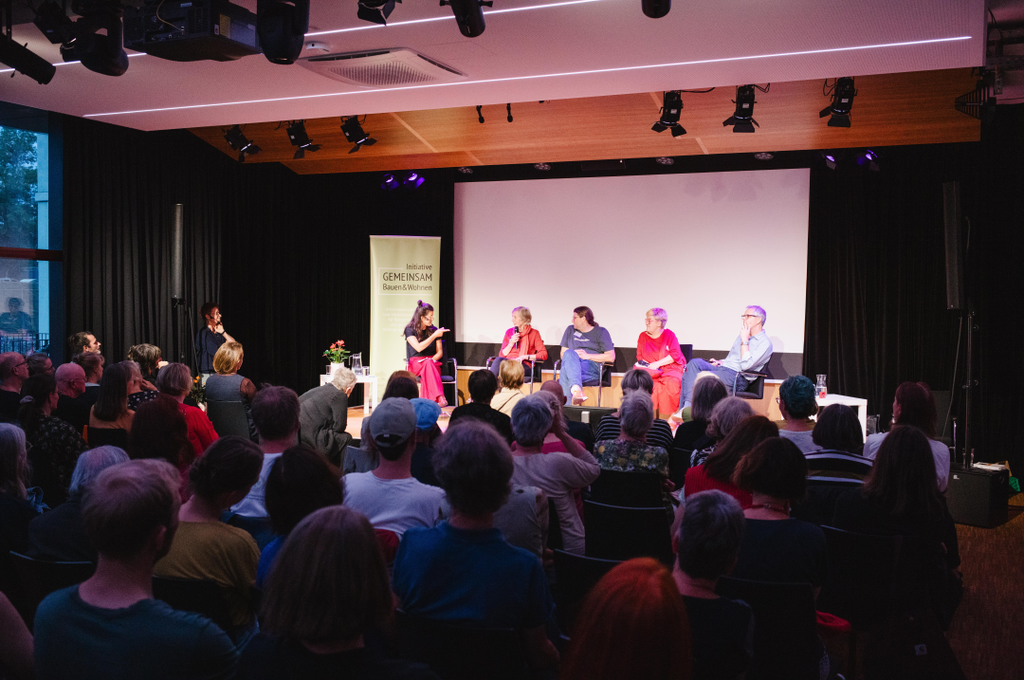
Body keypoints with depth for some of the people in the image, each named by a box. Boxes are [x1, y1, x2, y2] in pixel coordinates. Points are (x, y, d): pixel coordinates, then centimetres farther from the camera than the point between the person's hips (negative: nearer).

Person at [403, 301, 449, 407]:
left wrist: (433, 359, -12)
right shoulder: (410, 329, 0)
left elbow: (440, 352, 10)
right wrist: (434, 336, -18)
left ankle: (428, 401, -48)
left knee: (429, 363, -36)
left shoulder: (434, 330, 10)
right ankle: (440, 398, -51)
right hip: (415, 364, -2)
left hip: (432, 363, 2)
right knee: (428, 364, -37)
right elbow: (418, 348, -16)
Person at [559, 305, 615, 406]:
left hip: (593, 368, -3)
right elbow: (563, 354, 23)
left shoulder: (601, 332, 14)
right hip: (572, 364, 3)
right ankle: (577, 389, -57)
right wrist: (573, 356, 0)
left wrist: (587, 356, -3)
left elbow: (611, 357, 4)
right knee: (569, 353, -36)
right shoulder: (570, 330, 27)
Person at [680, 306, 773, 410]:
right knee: (695, 363, -19)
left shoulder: (765, 343, -5)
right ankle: (687, 405, -30)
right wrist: (721, 362, 9)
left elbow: (745, 365, -18)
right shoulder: (742, 335, 23)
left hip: (738, 378, -8)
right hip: (722, 368, 8)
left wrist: (744, 341, -12)